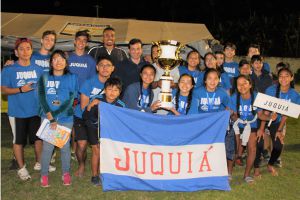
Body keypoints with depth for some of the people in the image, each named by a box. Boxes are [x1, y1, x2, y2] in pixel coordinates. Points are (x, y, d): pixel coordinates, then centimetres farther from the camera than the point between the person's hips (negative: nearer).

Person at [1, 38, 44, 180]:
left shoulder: (38, 69, 5)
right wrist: (21, 89, -21)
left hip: (35, 111, 3)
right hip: (17, 112, -3)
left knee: (38, 138, 11)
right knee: (18, 141, 6)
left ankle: (39, 163, 30)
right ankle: (21, 168, 22)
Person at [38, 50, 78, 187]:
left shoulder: (72, 78, 1)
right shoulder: (44, 78, 3)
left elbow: (70, 100, -6)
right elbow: (42, 99, -5)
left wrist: (56, 116, -13)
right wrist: (51, 118, -15)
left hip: (66, 118, 0)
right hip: (47, 118, 0)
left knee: (65, 147, 8)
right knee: (47, 147, 2)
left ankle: (66, 173, 23)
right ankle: (44, 174, 17)